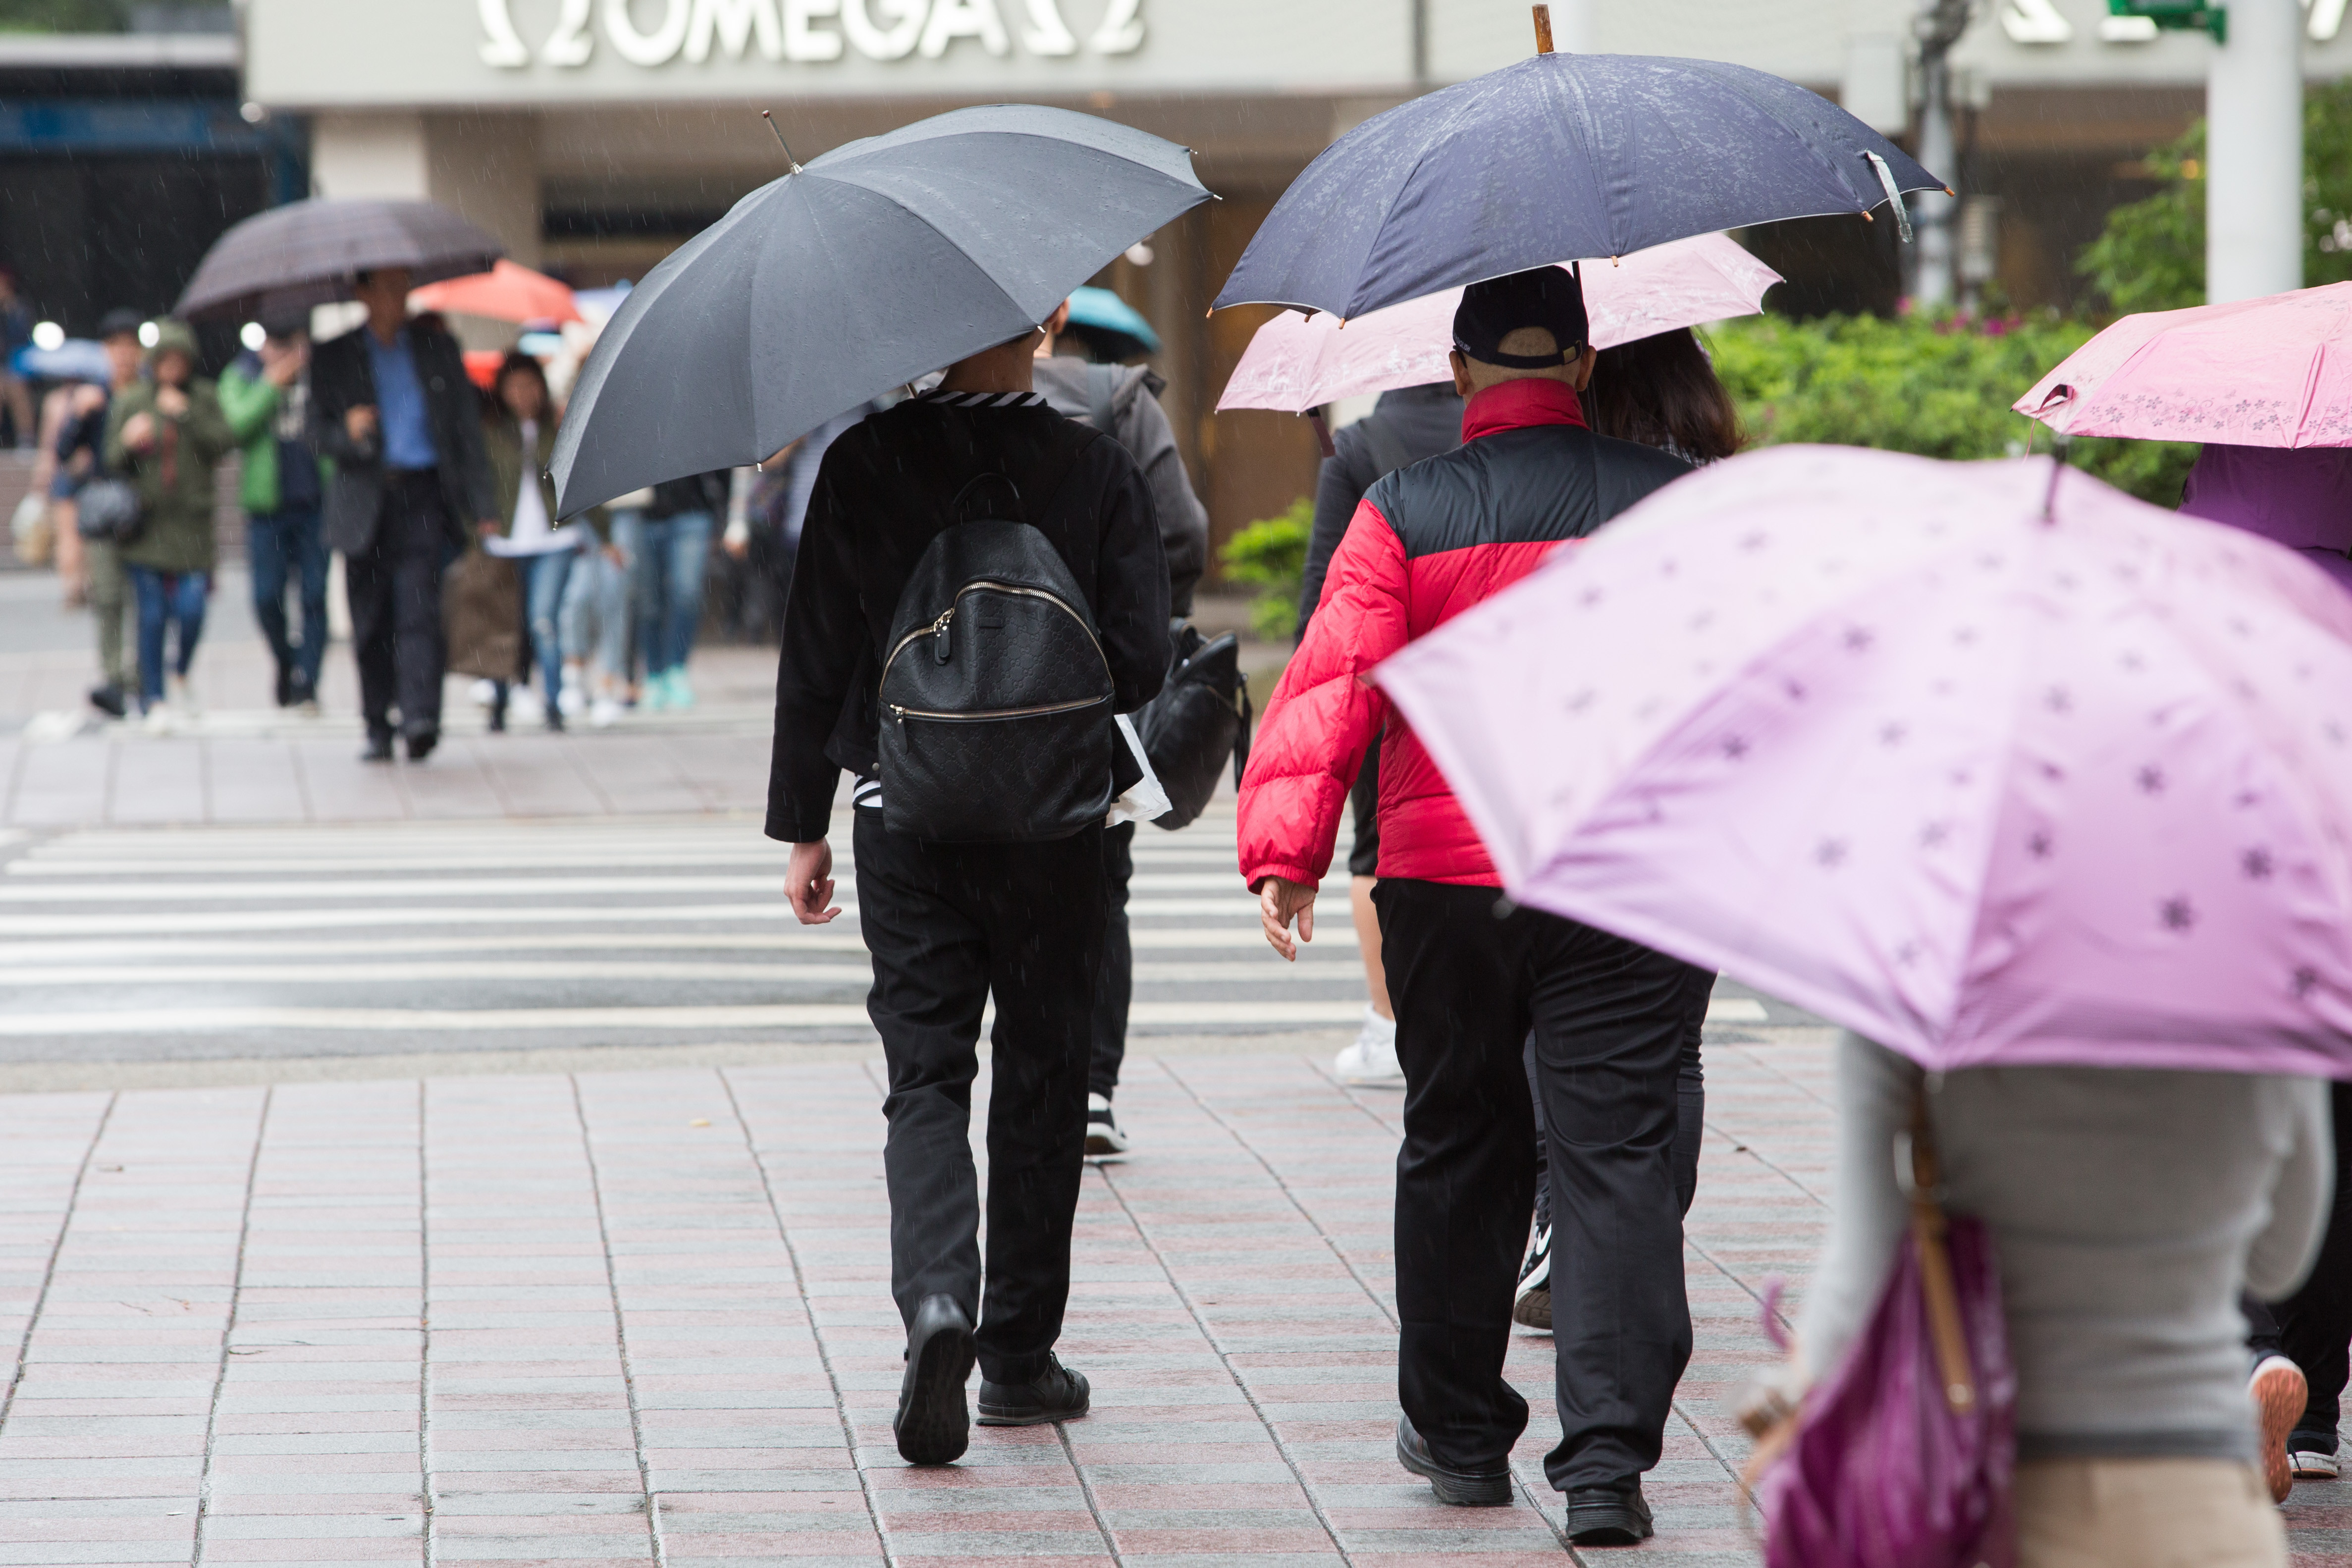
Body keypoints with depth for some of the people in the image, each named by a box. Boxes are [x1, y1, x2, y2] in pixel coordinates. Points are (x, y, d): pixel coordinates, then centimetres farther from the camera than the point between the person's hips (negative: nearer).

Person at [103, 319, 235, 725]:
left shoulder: (204, 399, 6)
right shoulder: (130, 403, 6)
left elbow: (225, 443, -5)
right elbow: (114, 462, 6)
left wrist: (187, 415, -13)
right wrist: (128, 441, -16)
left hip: (191, 522, 0)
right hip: (146, 520, 0)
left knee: (191, 610, -9)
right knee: (152, 615, -1)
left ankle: (181, 672, 19)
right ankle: (153, 698, 7)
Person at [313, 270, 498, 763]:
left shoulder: (438, 348, 12)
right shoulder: (333, 357, 10)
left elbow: (467, 428, 12)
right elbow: (319, 430, 7)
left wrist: (481, 505, 5)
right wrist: (347, 434, -17)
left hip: (422, 497, -1)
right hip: (365, 500, 1)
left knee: (419, 610, -15)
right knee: (371, 624, 2)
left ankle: (420, 717, -25)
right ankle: (378, 729, 12)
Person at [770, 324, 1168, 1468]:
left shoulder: (865, 463, -5)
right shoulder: (1096, 472, -7)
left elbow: (814, 658, -2)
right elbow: (1140, 663, -8)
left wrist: (802, 826, 6)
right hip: (1055, 826, 0)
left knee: (926, 1075, 5)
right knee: (1040, 1082, 11)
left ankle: (937, 1294, -21)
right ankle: (1019, 1360, 16)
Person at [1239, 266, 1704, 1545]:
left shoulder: (1404, 515, -3)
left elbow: (1334, 683, -11)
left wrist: (1287, 849, -12)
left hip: (1449, 877, 0)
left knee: (1459, 1150, 15)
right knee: (1617, 1158, 0)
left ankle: (1459, 1435, 25)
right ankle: (1606, 1460, -10)